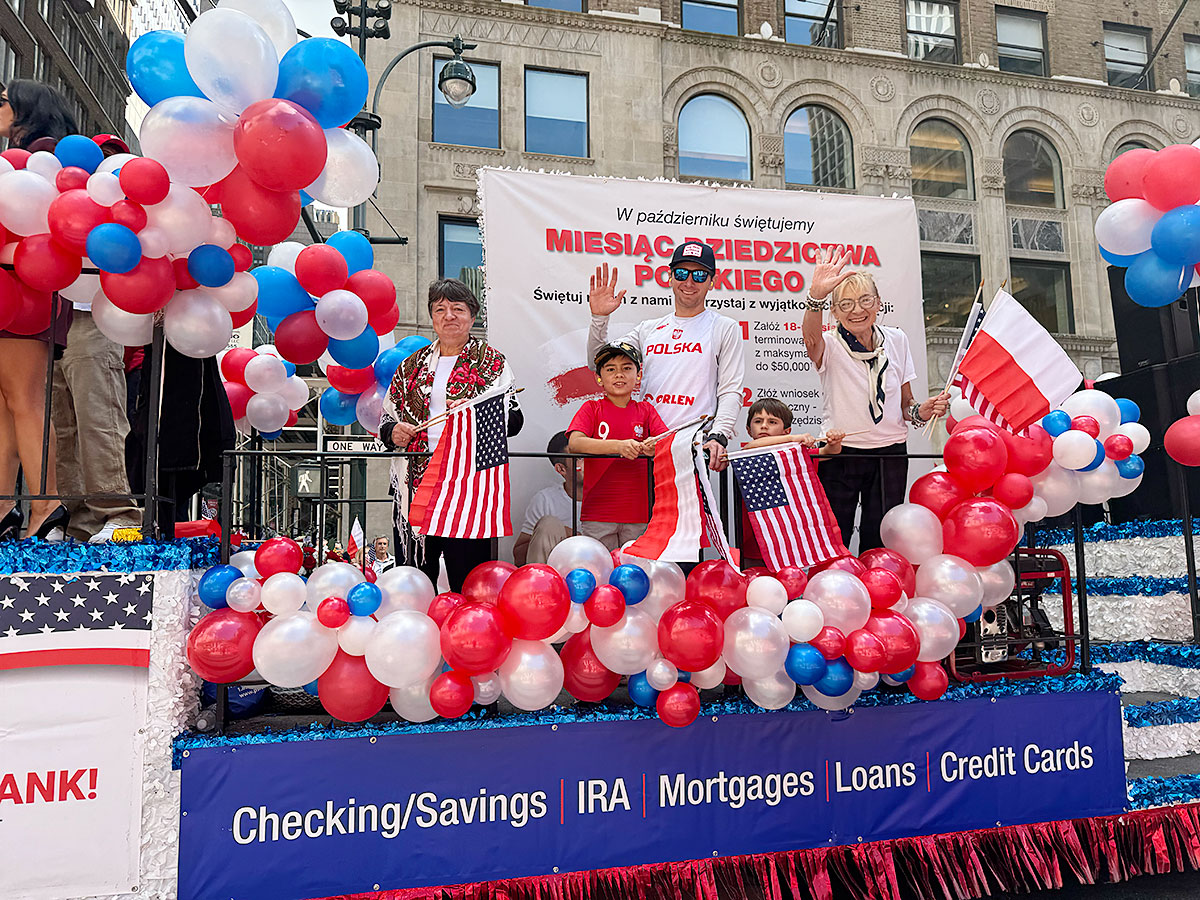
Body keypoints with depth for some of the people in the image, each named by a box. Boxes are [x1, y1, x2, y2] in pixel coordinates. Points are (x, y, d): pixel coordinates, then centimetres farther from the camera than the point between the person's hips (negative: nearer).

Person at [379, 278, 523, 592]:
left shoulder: (491, 362, 8)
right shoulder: (413, 365, 19)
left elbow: (514, 418, 0)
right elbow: (386, 415, 23)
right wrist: (393, 432, 1)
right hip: (415, 479, 4)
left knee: (467, 576, -4)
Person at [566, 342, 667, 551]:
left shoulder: (645, 410, 10)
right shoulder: (592, 408, 4)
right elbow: (574, 443, -13)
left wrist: (655, 446, -28)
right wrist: (618, 446, -26)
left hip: (638, 513, 2)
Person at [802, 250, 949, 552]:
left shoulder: (896, 340, 6)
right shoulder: (830, 345, -6)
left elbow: (904, 401, 15)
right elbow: (812, 340, -33)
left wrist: (919, 412, -8)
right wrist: (816, 296, -51)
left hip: (891, 455, 3)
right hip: (840, 455, -3)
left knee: (879, 540, 8)